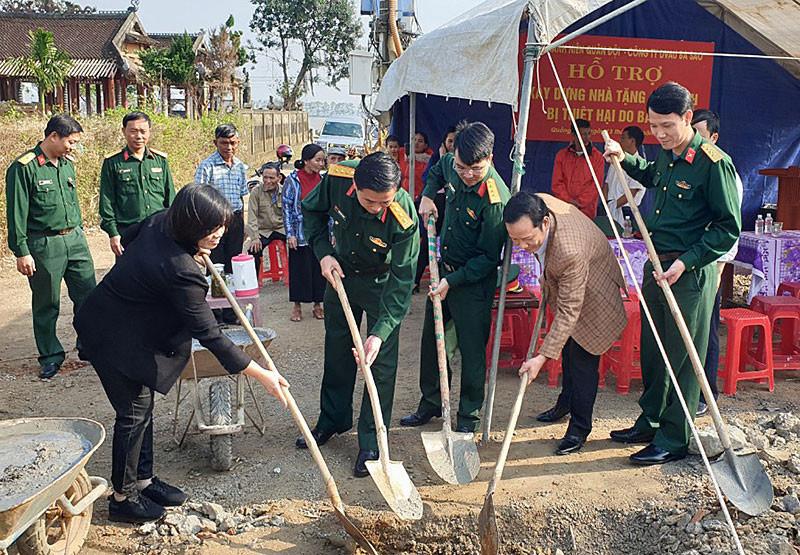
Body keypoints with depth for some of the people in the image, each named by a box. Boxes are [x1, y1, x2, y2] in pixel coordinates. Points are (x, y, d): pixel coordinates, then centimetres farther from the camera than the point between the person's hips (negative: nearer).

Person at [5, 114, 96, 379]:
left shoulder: (67, 164, 10)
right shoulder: (24, 167, -10)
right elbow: (16, 214, -11)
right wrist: (21, 252, -12)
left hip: (75, 240, 6)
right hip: (43, 246, -6)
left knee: (88, 296, 6)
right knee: (46, 305, 5)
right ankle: (51, 357, 19)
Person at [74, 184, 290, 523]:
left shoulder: (160, 222, -10)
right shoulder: (180, 271, -34)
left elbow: (127, 238, 13)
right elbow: (208, 334, -29)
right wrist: (261, 375, -25)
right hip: (114, 339, -9)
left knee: (143, 405, 16)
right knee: (134, 412, 1)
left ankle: (143, 479, 30)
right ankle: (122, 497, 18)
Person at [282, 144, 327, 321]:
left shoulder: (324, 180, 5)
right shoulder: (292, 180, -4)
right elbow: (287, 209, -3)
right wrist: (290, 234, -9)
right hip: (300, 233, -3)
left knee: (320, 268, 7)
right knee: (299, 268, 3)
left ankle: (317, 304, 19)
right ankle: (297, 306, 15)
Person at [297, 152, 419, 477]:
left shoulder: (404, 219, -35)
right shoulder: (337, 179, -26)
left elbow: (401, 281, -30)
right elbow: (312, 210, -3)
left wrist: (380, 332, -37)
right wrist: (323, 252, -15)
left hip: (383, 285, -4)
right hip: (340, 274, 4)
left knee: (381, 363, -4)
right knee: (337, 352, 16)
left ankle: (371, 444, 10)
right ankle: (332, 421, 36)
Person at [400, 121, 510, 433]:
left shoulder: (495, 200, -27)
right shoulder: (451, 165, -7)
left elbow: (488, 258, -22)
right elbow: (437, 170, 21)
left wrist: (452, 281, -23)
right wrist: (427, 196, 5)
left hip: (475, 280, -7)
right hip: (445, 267, 7)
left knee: (472, 348, 3)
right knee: (432, 339, 17)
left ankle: (469, 416, 20)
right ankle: (431, 402, 34)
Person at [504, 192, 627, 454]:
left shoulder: (570, 251, -46)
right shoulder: (536, 205, -25)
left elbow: (569, 310, -38)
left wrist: (542, 357, -38)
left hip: (592, 297, -8)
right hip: (563, 286, 9)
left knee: (582, 357, -2)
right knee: (567, 349, 24)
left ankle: (579, 427, 16)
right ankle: (566, 403, 45)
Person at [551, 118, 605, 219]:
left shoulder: (597, 157, 5)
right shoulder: (561, 155, 10)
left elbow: (596, 185, -1)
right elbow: (557, 183, 6)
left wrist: (579, 203, -10)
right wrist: (568, 200, -10)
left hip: (586, 210, -1)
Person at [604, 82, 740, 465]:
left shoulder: (713, 163, -16)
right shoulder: (666, 155, 7)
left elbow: (729, 228, -16)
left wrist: (686, 262, -22)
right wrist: (625, 160, 19)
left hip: (691, 274, -8)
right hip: (657, 266, 8)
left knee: (682, 358, 1)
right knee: (652, 350, 17)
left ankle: (674, 440, 13)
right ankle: (650, 423, 32)